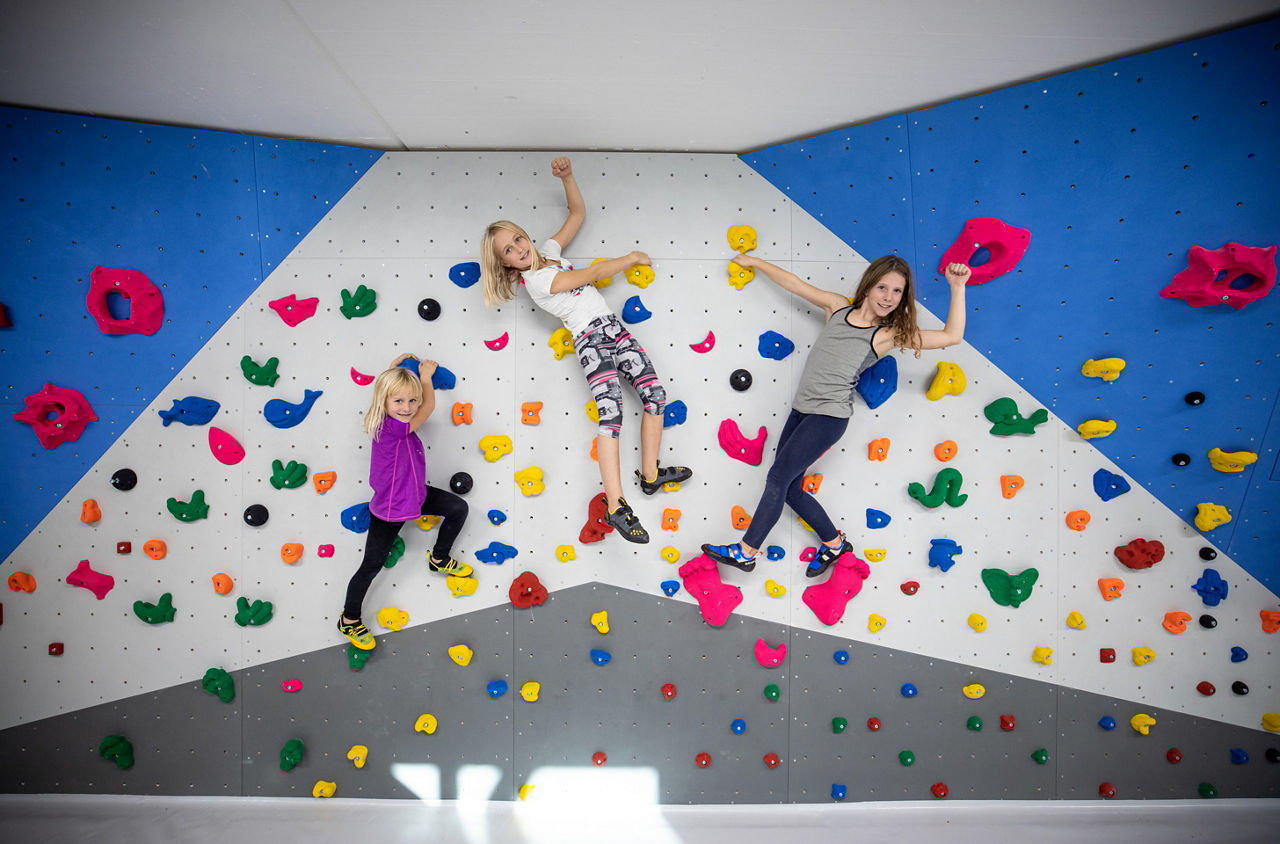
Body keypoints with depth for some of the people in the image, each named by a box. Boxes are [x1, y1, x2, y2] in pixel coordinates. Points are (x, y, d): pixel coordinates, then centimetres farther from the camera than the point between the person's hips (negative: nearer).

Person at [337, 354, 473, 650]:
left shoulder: (395, 422, -8)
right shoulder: (392, 428, -34)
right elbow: (429, 406, -21)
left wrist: (394, 370, 4)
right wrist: (426, 375, -7)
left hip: (414, 494, 8)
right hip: (389, 509, -8)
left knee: (459, 508, 9)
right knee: (372, 566, 5)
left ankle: (439, 559, 31)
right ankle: (349, 620, 25)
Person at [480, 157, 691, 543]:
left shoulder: (549, 250, 14)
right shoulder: (537, 281, -9)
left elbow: (578, 213, 23)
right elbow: (594, 273, -8)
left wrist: (567, 177, 9)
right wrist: (632, 257, 5)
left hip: (613, 329, 8)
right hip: (589, 340, -8)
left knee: (655, 394, -1)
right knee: (611, 413, -21)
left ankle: (650, 474, 10)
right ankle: (616, 507, -22)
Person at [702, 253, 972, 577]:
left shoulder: (891, 333, -1)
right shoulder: (838, 307, 10)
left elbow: (951, 336, -7)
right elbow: (793, 282, 17)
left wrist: (957, 286, -12)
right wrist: (753, 261, 23)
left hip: (829, 415, -6)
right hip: (801, 411, 6)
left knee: (778, 477, -12)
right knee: (790, 489, 8)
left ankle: (745, 552, -1)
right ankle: (834, 542, 27)